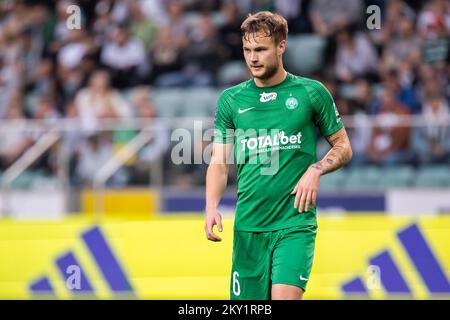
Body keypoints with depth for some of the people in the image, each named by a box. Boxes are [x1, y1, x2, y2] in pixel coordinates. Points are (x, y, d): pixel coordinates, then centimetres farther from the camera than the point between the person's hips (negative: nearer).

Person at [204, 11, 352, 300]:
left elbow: (343, 147, 10)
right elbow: (220, 162, 6)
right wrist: (212, 207, -11)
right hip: (248, 226, 3)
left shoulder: (312, 92, 3)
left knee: (285, 298, -20)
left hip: (295, 223, -3)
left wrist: (316, 169, -10)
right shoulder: (231, 100, 8)